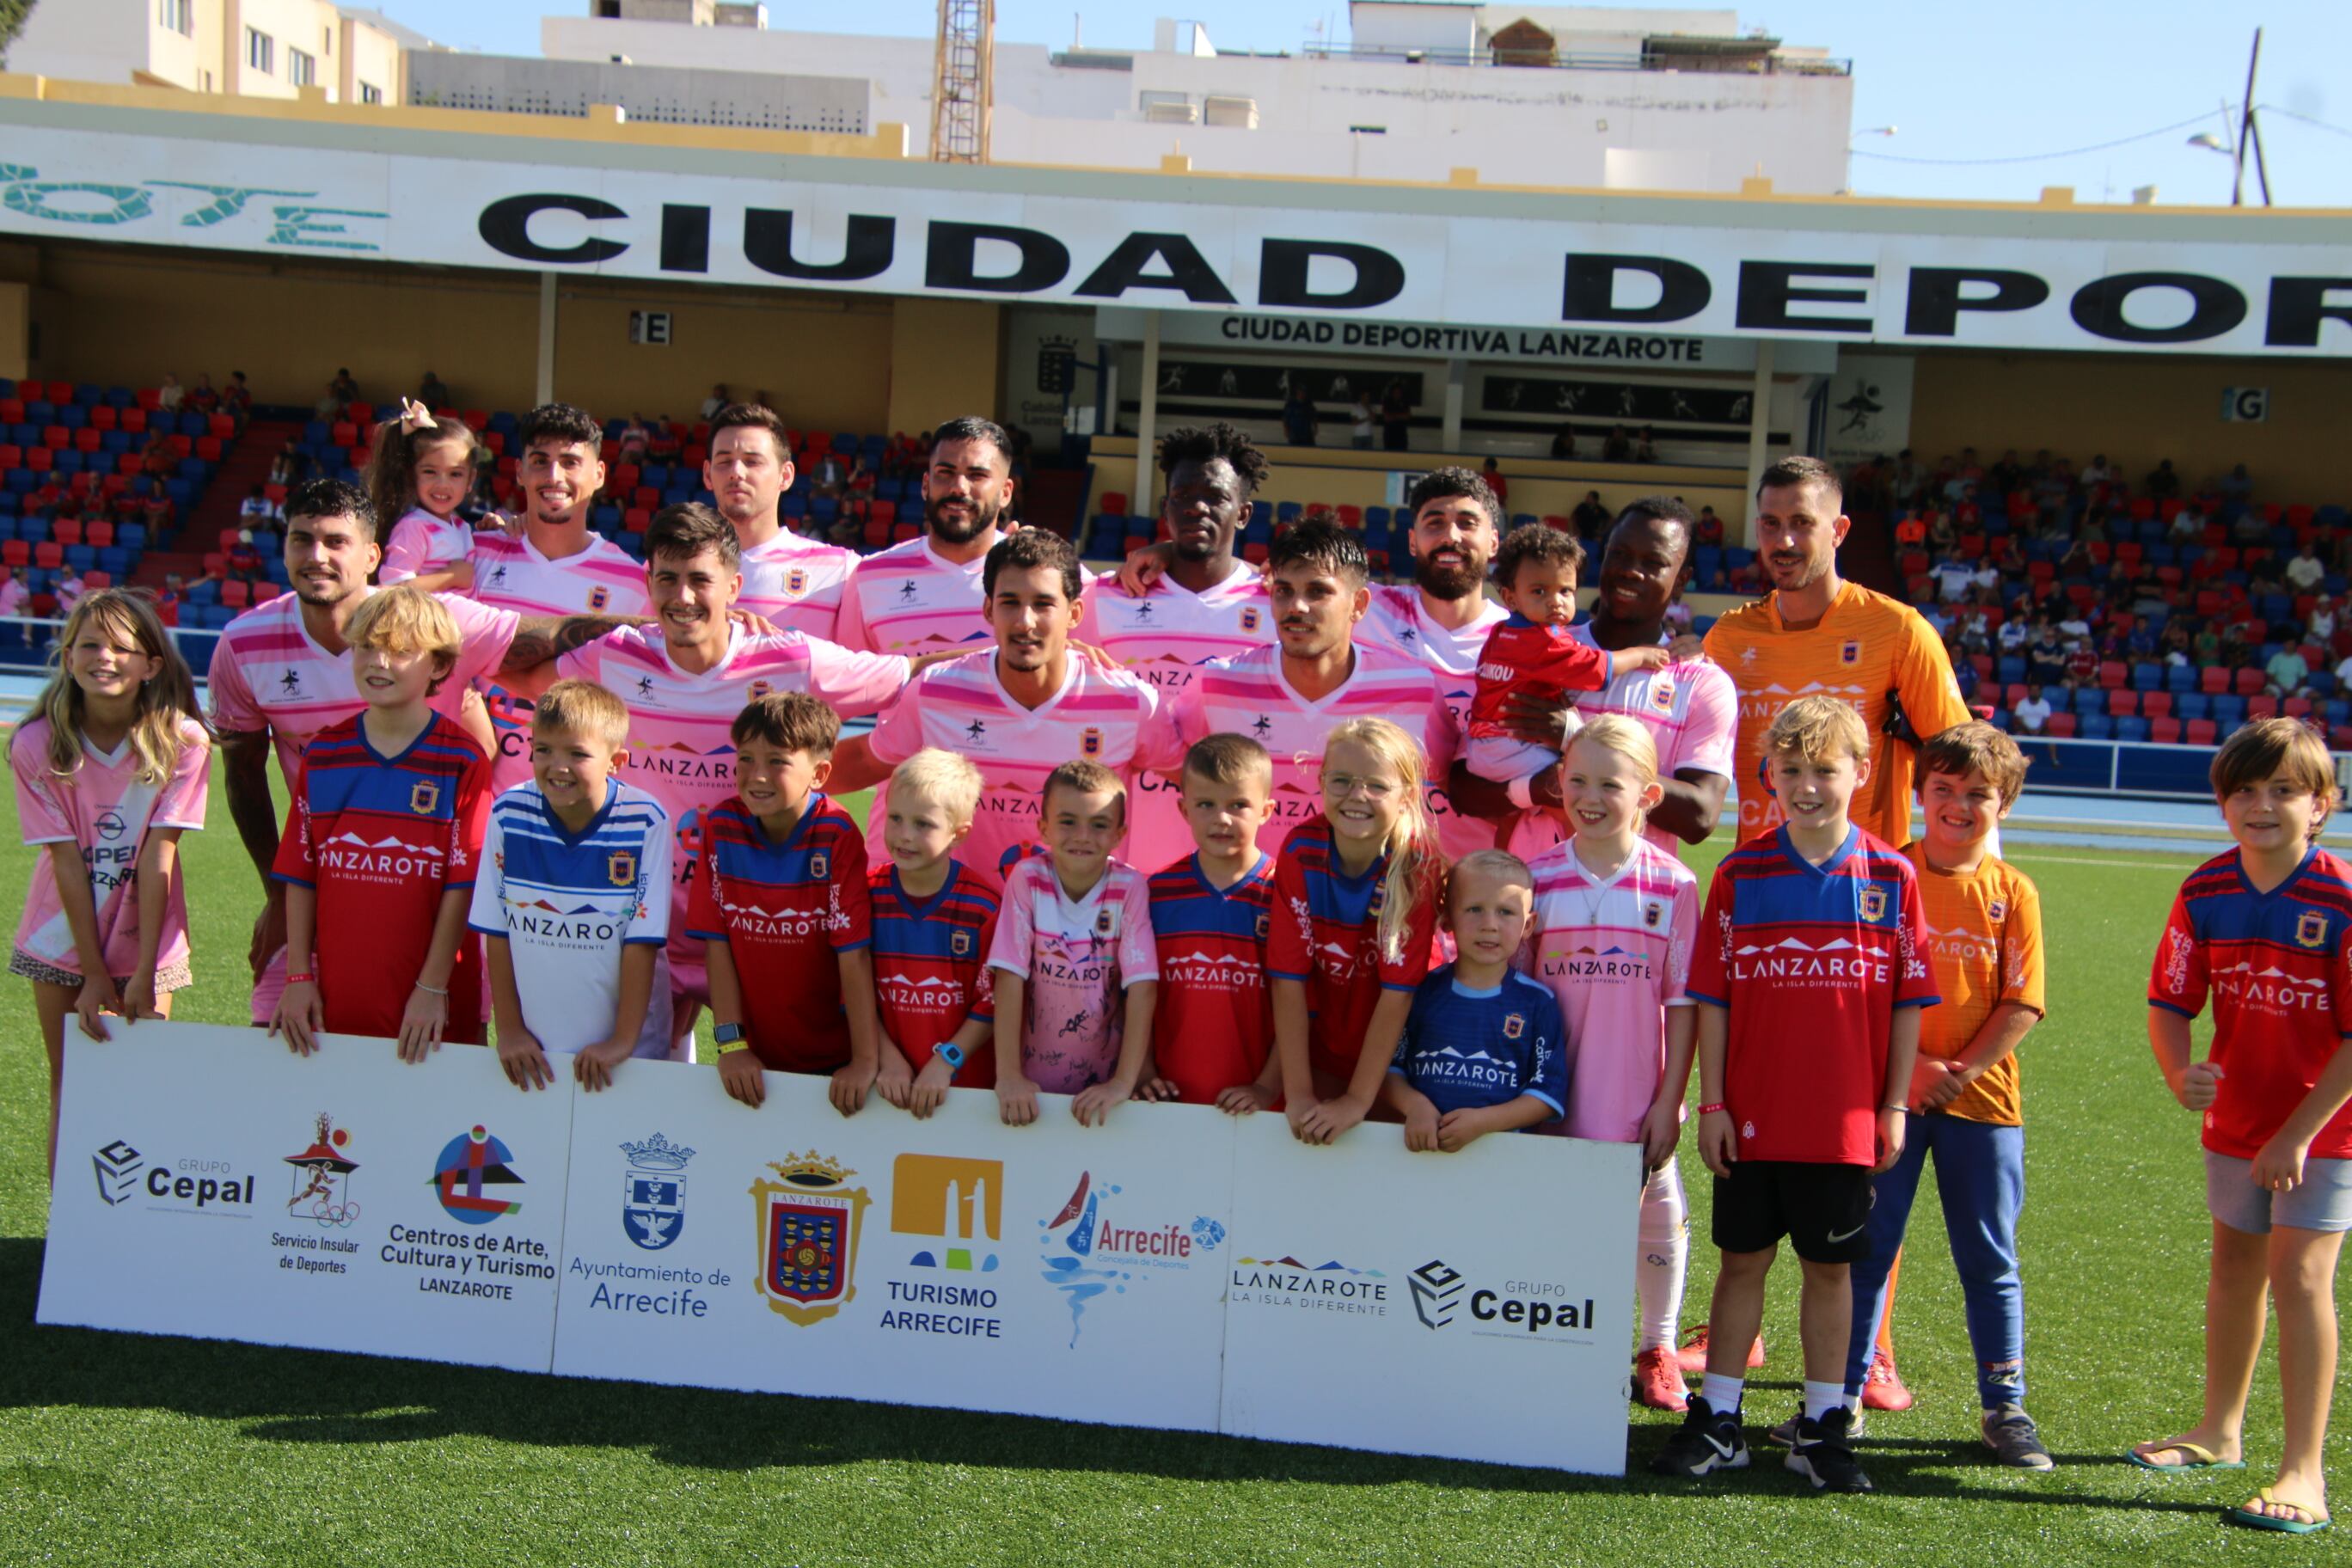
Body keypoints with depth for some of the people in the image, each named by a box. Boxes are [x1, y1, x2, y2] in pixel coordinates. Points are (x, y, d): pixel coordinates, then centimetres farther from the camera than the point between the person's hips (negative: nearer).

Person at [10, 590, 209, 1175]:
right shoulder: (37, 745, -12)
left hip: (148, 943, -1)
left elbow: (157, 857, -15)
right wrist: (94, 974, -12)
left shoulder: (182, 741, -14)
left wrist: (144, 972, -16)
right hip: (63, 943, 1)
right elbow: (68, 862, -13)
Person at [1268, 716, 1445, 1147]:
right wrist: (1298, 1095, -20)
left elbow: (1398, 991, -23)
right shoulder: (1300, 851, -16)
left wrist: (1358, 1100, -25)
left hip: (1391, 1056, -1)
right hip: (1318, 1053, 2)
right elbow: (1289, 977, -17)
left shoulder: (1418, 865, -22)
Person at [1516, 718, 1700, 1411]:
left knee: (1658, 1218, 12)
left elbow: (1683, 1002, -3)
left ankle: (1658, 1348, 32)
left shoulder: (1672, 885, -5)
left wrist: (1669, 1100, -6)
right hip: (1554, 1095, 0)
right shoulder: (1537, 878, -1)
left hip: (1639, 1099, 0)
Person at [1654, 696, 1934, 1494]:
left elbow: (1908, 1002, 3)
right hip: (1752, 1118, 0)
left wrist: (1894, 1106, 0)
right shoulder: (1740, 873, 0)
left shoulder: (1889, 876, 0)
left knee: (1830, 1266, 10)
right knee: (1742, 1260, 9)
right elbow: (1712, 998, 0)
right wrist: (1712, 1103, -4)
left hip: (1846, 1121, 0)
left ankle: (1822, 1427, 21)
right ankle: (1717, 1420, 18)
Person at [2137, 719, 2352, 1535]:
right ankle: (2220, 1431, 35)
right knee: (2233, 1266, 17)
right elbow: (2170, 1003, -2)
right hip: (2237, 1117, 5)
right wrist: (2179, 1073, -22)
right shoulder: (2205, 894, -6)